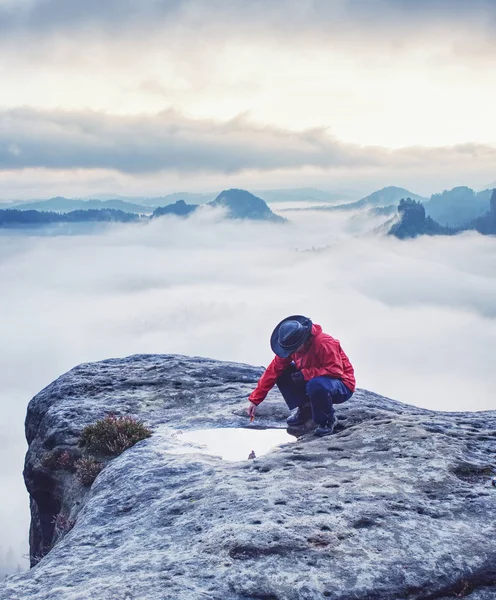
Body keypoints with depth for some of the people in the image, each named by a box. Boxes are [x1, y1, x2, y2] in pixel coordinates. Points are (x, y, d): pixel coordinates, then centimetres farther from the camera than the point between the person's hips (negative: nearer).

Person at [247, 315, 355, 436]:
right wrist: (255, 400, -11)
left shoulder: (325, 343, -30)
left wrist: (305, 374, -32)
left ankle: (328, 421, -11)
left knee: (315, 385, -39)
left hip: (343, 387, -7)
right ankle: (306, 408, 6)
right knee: (282, 374, -9)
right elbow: (273, 370, -9)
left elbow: (336, 370, -32)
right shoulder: (291, 345, -10)